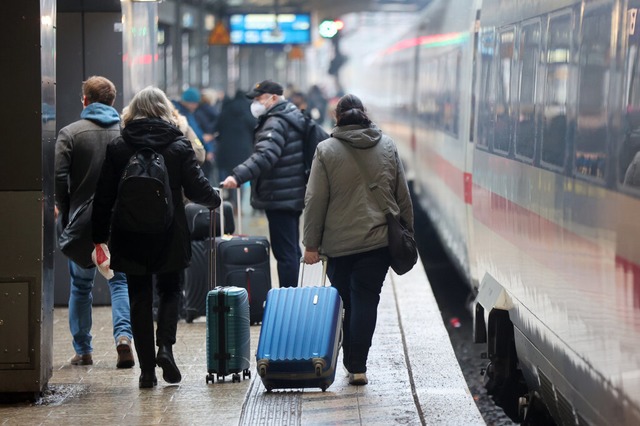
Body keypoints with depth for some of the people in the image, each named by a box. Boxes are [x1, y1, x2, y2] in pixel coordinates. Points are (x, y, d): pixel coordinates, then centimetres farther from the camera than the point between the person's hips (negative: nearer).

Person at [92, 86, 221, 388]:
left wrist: (99, 237, 6)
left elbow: (104, 197, 0)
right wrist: (215, 200, 19)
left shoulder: (117, 148, -1)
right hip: (170, 237, 0)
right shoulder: (180, 147, -4)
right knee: (170, 291, 17)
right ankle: (165, 346, -7)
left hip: (130, 238, 1)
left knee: (140, 300, 7)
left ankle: (147, 369, 5)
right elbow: (197, 188, -4)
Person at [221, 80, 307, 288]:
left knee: (284, 251, -11)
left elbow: (265, 155, -33)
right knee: (291, 249, 17)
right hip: (294, 195, 11)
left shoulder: (276, 123, -17)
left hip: (279, 198, -11)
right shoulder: (293, 115, 15)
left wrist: (238, 176, -43)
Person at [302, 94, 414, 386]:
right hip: (379, 241, 1)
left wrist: (311, 243, 0)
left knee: (345, 302, 12)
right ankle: (357, 366, -5)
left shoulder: (326, 150, -3)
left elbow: (315, 201, -5)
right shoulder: (387, 146, 6)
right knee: (366, 301, 0)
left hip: (339, 242, -1)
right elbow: (403, 196, 10)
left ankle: (352, 361, 19)